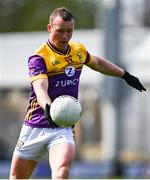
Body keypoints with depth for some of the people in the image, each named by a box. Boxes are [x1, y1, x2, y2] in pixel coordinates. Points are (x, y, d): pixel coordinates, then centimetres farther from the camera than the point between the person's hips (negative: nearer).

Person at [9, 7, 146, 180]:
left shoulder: (79, 50, 7)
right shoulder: (39, 57, -13)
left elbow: (98, 63, 29)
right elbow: (40, 88, -29)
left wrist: (125, 75, 38)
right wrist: (47, 108, -50)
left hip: (63, 130, 2)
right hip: (35, 128, -2)